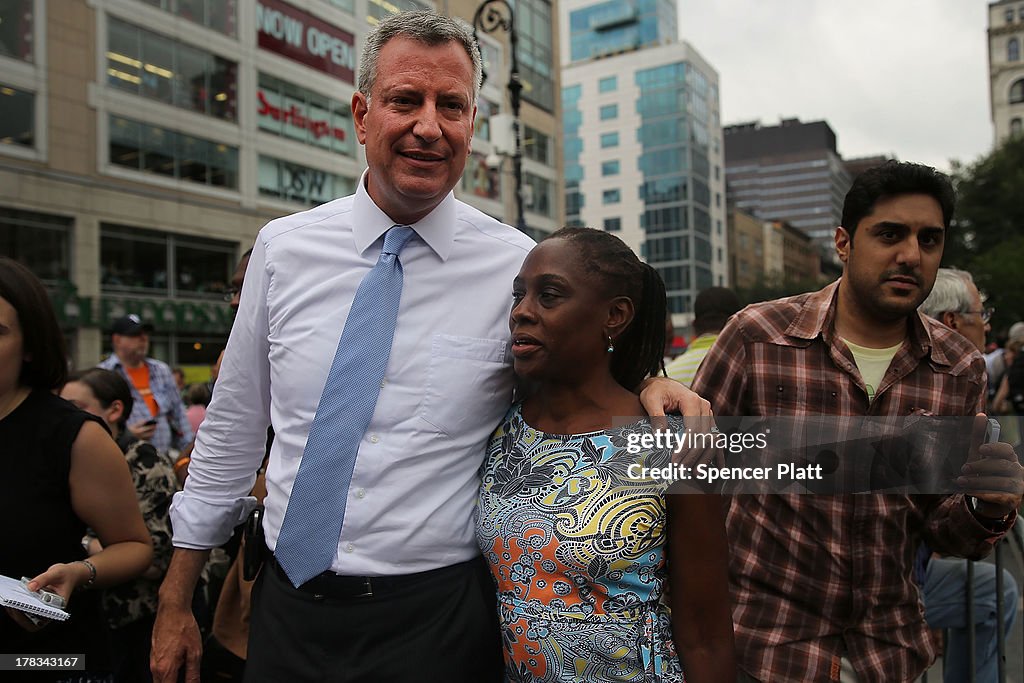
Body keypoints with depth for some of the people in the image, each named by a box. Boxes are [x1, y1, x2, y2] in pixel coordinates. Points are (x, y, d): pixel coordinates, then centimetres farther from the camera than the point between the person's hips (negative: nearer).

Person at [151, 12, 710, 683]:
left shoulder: (522, 267, -9)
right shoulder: (283, 248, -3)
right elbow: (233, 430, 4)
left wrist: (648, 382, -16)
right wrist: (176, 601, 8)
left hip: (436, 625, -2)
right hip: (288, 606, 3)